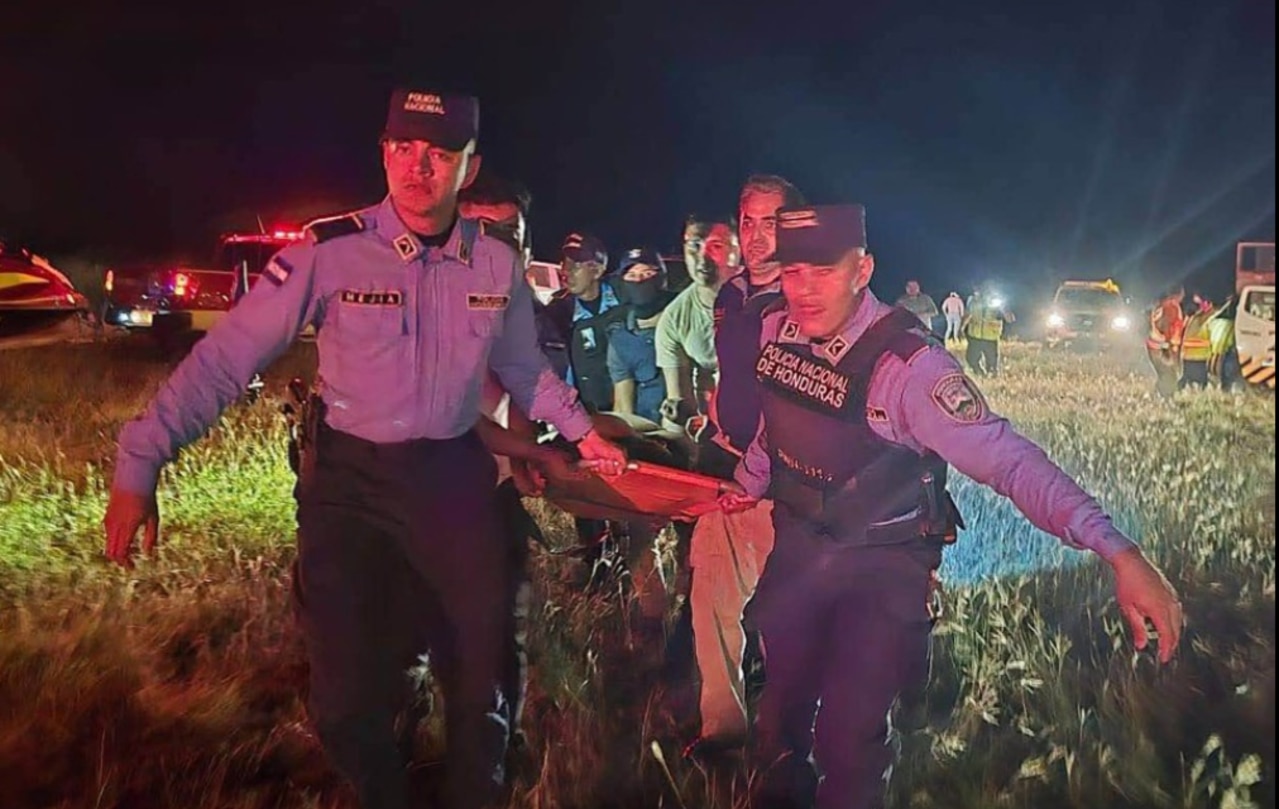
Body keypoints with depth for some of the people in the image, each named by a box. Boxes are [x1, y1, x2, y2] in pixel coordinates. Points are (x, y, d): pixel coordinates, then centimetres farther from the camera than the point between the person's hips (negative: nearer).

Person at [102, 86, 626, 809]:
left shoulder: (499, 265, -3)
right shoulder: (330, 254, -14)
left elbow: (524, 368, 15)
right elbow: (225, 361, -14)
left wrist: (584, 431, 15)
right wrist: (139, 467, -18)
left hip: (455, 478, 3)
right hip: (348, 481, -2)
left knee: (483, 668, 12)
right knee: (349, 696, 1)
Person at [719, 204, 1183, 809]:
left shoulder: (907, 363, -28)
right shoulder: (776, 329, -10)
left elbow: (1007, 458, -34)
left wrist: (1120, 553, -42)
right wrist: (745, 486, 21)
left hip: (882, 567, -5)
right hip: (798, 544, 5)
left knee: (847, 735, -2)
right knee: (783, 700, 20)